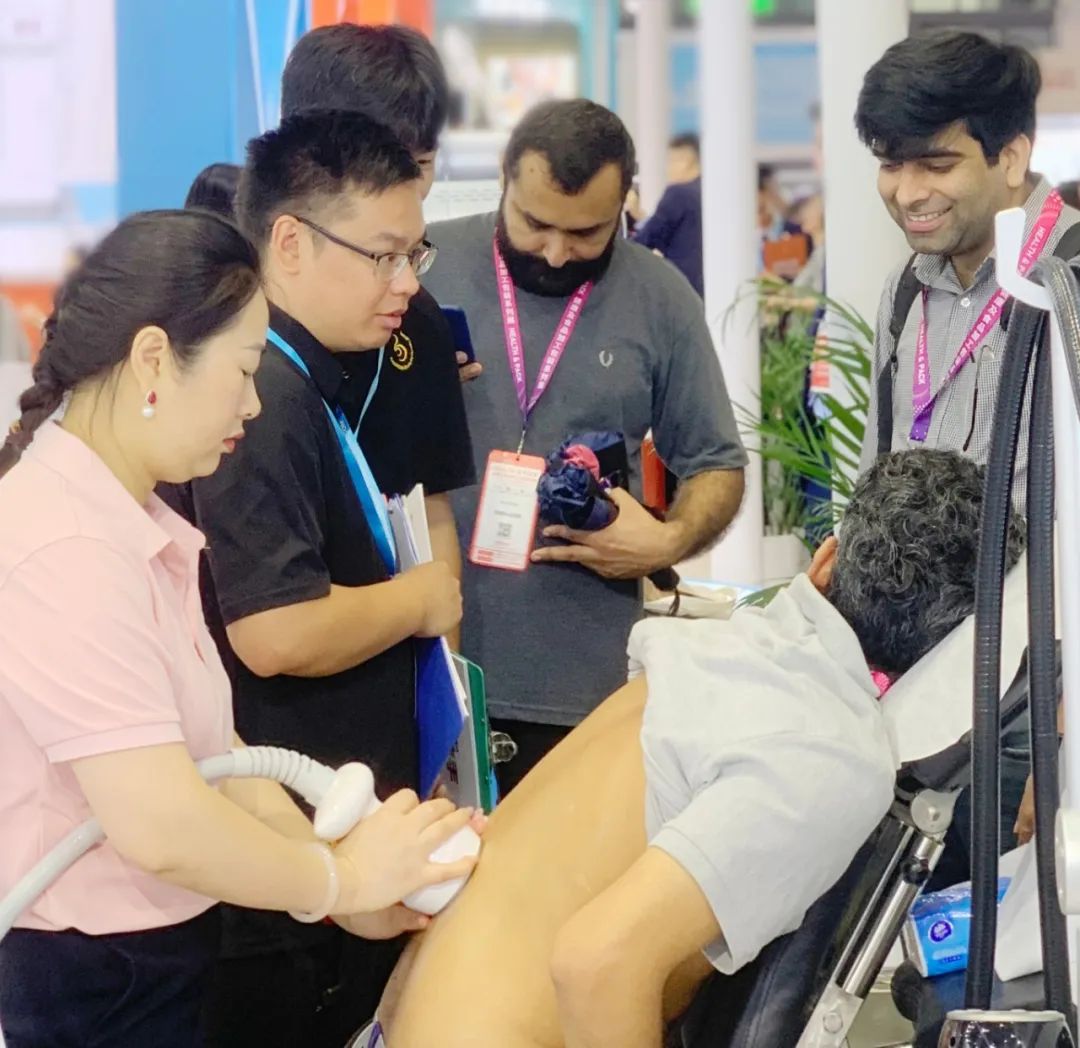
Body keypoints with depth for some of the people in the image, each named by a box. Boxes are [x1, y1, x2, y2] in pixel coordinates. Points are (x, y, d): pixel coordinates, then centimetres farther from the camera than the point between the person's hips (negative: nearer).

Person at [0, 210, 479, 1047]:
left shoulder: (130, 530, 9)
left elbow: (208, 752, 10)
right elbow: (162, 825, -29)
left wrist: (357, 891, 3)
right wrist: (342, 879, -14)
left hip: (155, 956, 10)